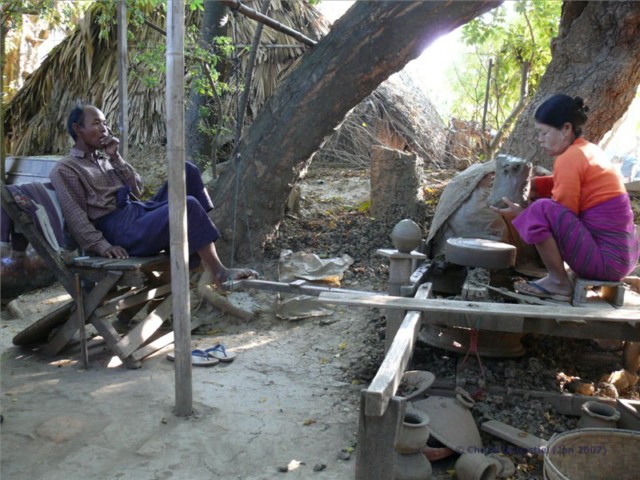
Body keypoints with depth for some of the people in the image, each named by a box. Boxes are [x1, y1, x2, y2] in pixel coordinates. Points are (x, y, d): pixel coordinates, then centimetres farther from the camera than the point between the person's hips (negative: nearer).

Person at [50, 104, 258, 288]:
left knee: (186, 169, -4)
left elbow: (137, 189, 16)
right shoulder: (65, 170, 0)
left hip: (143, 211, 8)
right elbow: (75, 217, -10)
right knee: (188, 205, -29)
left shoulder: (103, 158, 24)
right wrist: (103, 246, -22)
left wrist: (115, 157, 6)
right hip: (122, 230, -8)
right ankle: (220, 273, -21)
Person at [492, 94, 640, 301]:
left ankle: (558, 282, -5)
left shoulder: (570, 158, -16)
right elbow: (559, 184, 21)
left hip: (607, 259, -10)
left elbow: (563, 216, -15)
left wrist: (521, 215, -4)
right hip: (622, 254, 10)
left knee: (541, 210, -21)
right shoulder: (588, 149, 11)